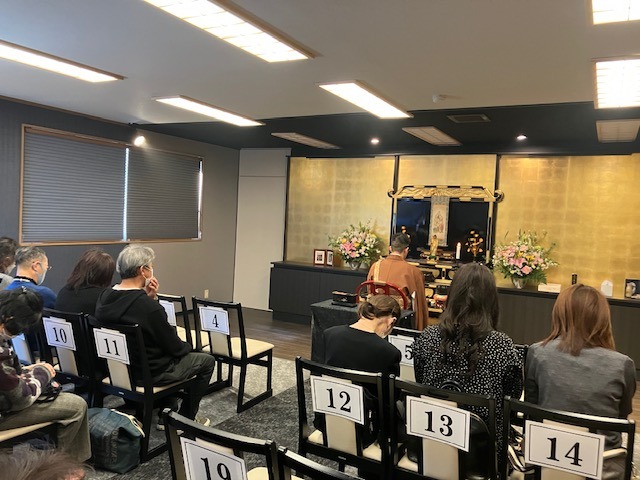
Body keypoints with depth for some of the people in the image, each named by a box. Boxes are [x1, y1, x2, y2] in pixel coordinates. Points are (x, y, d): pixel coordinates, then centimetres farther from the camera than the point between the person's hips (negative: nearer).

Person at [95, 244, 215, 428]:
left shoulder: (104, 296, -7)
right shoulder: (149, 307, -30)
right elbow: (174, 346, -18)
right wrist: (187, 346, 3)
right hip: (150, 372, -8)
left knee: (170, 353, 32)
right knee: (207, 360, 12)